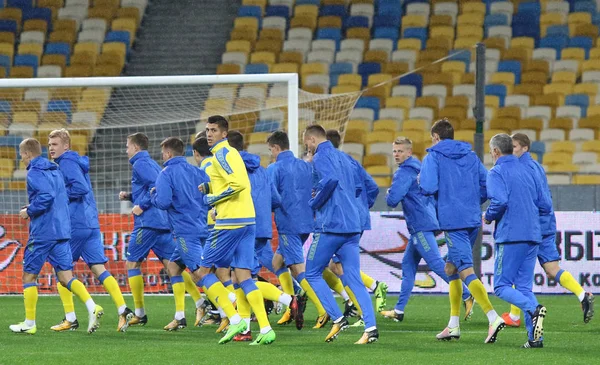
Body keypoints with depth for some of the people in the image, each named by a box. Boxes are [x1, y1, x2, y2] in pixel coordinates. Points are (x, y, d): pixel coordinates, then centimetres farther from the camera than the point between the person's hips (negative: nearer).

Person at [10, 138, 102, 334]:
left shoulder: (34, 173, -10)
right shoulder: (55, 171, 17)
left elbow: (46, 196, -24)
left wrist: (29, 211, -10)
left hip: (42, 232, -8)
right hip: (62, 230, 8)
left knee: (29, 275, 6)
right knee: (65, 276, 4)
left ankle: (29, 323, 10)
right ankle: (92, 307, -18)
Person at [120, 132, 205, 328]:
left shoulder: (141, 164, -7)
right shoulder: (152, 163, 22)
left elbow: (156, 186, -21)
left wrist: (142, 206, -17)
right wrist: (129, 196, 20)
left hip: (147, 222, -9)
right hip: (163, 222, 9)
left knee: (132, 263, 1)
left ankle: (140, 313, -1)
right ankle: (200, 302, -10)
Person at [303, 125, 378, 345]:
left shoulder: (321, 157, -5)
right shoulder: (343, 157, 20)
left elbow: (330, 180, -24)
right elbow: (358, 187, 25)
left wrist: (314, 204, -11)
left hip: (330, 225, -7)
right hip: (352, 226, 8)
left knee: (313, 274, 7)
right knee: (354, 279, 3)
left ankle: (337, 319, -4)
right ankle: (371, 327, -12)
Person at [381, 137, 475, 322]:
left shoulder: (404, 173, -12)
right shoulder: (418, 169, 18)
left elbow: (392, 200, -21)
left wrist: (389, 194, 0)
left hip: (420, 225, -10)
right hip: (424, 223, 10)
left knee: (436, 263, -13)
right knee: (408, 265, 12)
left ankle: (466, 295, -17)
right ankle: (399, 310, 14)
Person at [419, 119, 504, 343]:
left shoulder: (433, 157, -2)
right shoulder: (470, 156, 15)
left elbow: (428, 187, -15)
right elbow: (487, 185, 11)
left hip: (452, 221, -7)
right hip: (473, 219, 7)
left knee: (466, 271, -12)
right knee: (451, 267, 20)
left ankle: (493, 317, -29)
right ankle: (453, 325, 20)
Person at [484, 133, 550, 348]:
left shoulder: (497, 172, -4)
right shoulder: (527, 171, 17)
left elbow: (499, 201, -20)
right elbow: (545, 205, 15)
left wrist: (488, 217, -2)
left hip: (510, 236, -7)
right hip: (532, 236, 7)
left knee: (501, 287, -2)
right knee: (524, 288, 9)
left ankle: (533, 309, -27)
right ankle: (534, 337, -2)